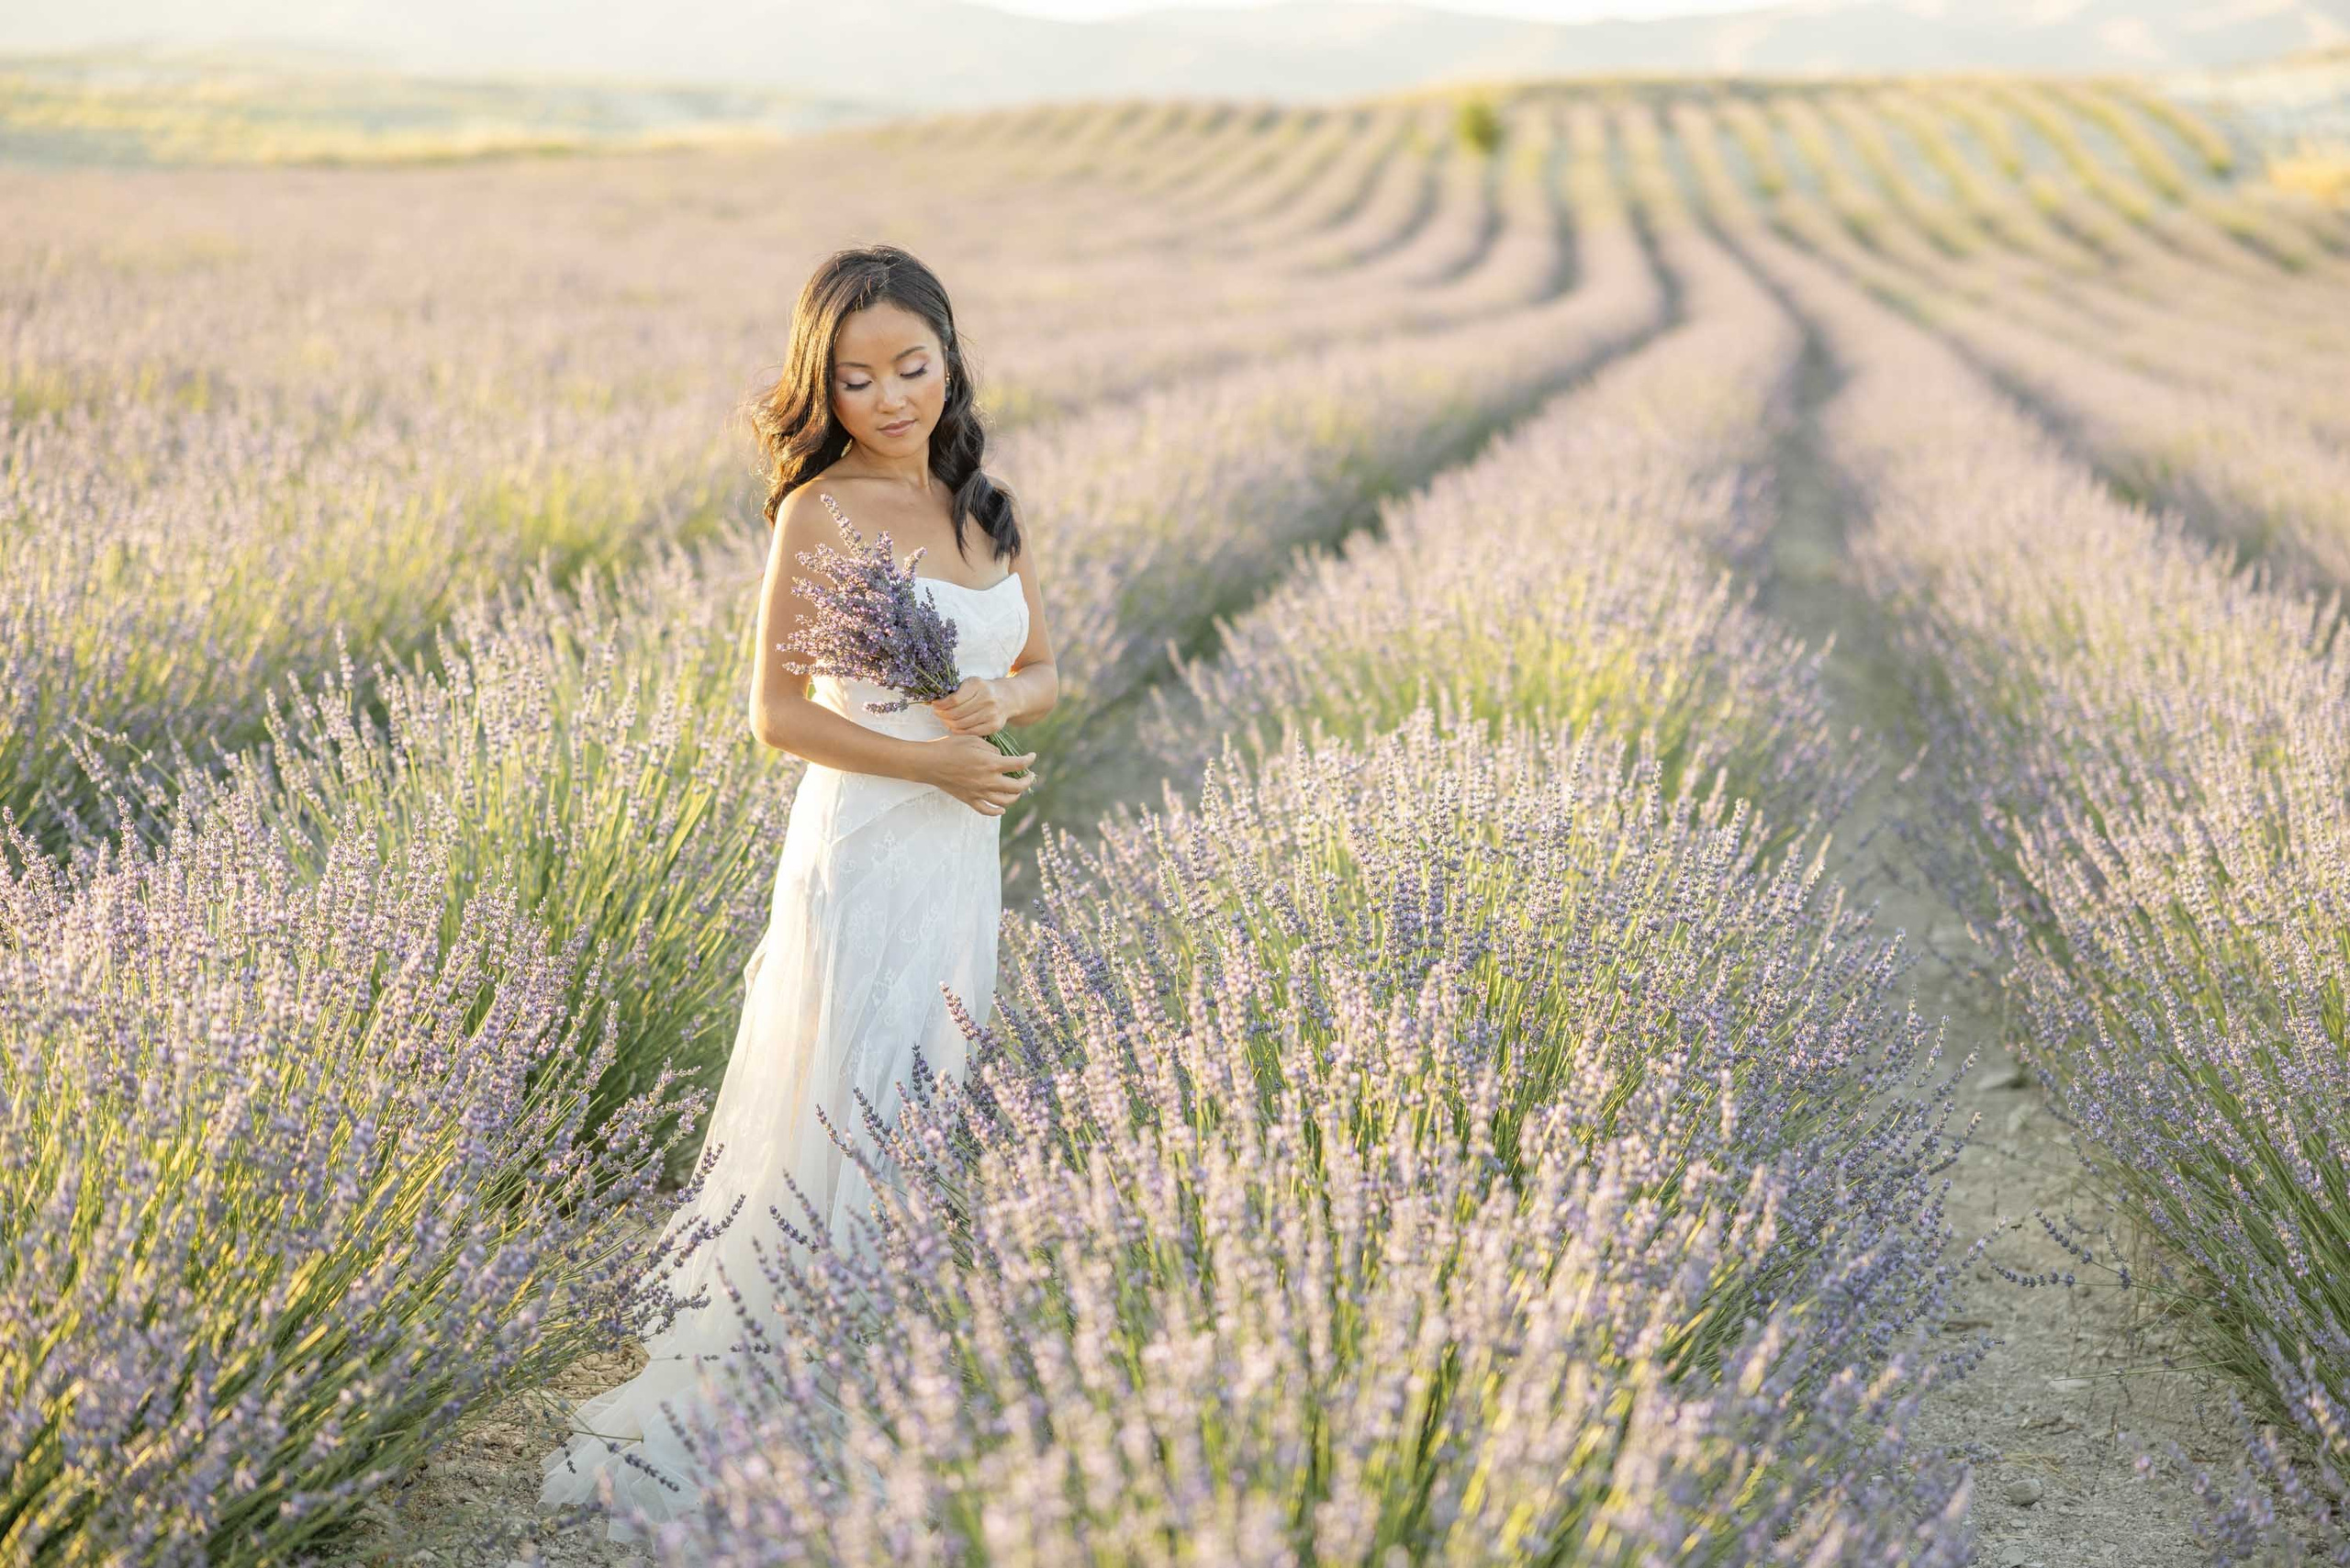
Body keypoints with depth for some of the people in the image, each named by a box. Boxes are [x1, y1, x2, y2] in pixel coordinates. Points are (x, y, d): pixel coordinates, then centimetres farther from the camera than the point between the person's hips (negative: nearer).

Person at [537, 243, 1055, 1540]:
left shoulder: (987, 509, 9)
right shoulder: (822, 511, -10)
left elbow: (1043, 670, 15)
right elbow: (775, 712, -11)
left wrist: (1002, 701, -7)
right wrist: (932, 761, -16)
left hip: (964, 858, 7)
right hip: (863, 852, -7)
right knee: (838, 1132, -6)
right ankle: (694, 1426, 5)